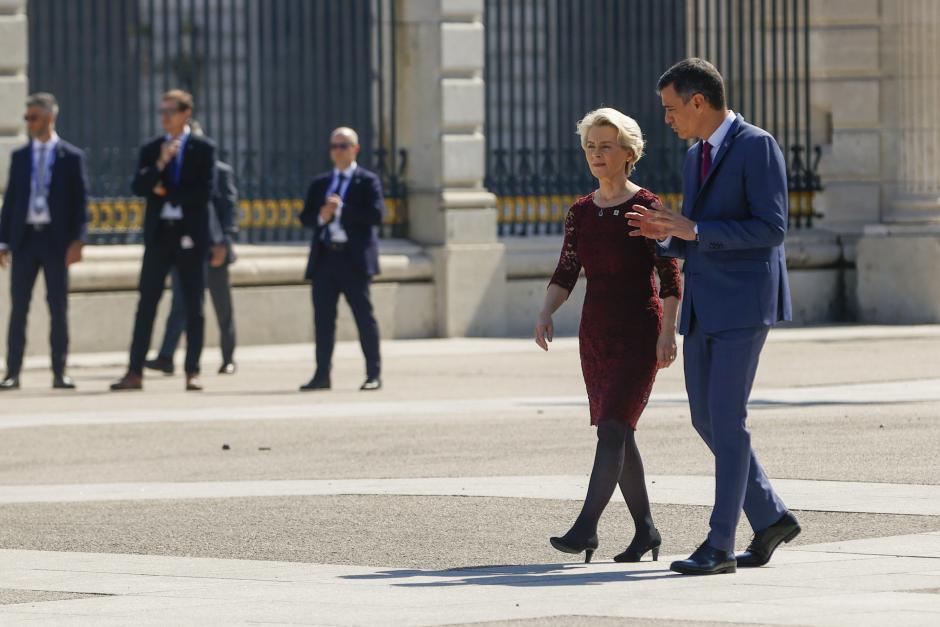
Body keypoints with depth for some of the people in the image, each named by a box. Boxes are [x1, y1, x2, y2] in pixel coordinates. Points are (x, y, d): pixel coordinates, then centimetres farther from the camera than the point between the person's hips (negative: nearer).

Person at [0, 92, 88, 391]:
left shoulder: (71, 157, 2)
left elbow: (80, 201, 0)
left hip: (56, 239, -2)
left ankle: (59, 373, 5)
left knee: (58, 308, 1)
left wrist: (77, 240, -10)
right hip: (25, 237, 2)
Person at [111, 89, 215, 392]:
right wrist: (160, 163, -15)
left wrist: (166, 193, -5)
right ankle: (135, 372, -1)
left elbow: (203, 191, -8)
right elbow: (138, 187, -1)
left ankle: (192, 372, 6)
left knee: (193, 307, 1)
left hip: (190, 234, -2)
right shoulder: (151, 149, 11)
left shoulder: (203, 149, 2)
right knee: (146, 305, -1)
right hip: (159, 233, 2)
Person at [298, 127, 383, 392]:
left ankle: (373, 374, 4)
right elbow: (305, 217, 13)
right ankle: (322, 375, 6)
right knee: (323, 318, 3)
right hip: (324, 258, 5)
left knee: (364, 317, -1)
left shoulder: (367, 181, 2)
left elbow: (376, 215, -11)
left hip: (354, 258, -5)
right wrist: (320, 217, -9)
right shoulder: (320, 183, 18)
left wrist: (341, 210, -14)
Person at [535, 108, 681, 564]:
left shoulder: (646, 209, -7)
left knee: (613, 427, -16)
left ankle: (585, 528, -21)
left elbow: (669, 277, -9)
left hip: (639, 331, -6)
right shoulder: (581, 212, 9)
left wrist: (668, 333, -17)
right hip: (596, 333, 6)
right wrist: (546, 313, -9)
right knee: (618, 433, 9)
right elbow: (566, 274, 8)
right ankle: (645, 530, 19)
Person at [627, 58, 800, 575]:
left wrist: (694, 230, -20)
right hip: (702, 308, 9)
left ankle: (719, 543, -8)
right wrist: (666, 237, 2)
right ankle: (770, 518, 19)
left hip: (743, 304, -9)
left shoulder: (758, 147, -10)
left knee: (726, 419, -10)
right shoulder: (695, 158, 17)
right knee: (706, 418, 8)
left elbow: (771, 229, -17)